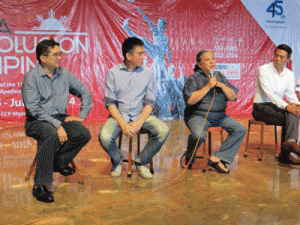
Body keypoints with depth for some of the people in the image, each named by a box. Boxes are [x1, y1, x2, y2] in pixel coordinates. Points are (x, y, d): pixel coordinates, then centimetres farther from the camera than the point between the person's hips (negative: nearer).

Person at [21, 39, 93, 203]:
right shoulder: (31, 77, -8)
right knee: (51, 136, -37)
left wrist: (82, 115, 1)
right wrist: (57, 126, -24)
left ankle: (58, 162, 0)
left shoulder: (64, 74, 8)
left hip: (61, 118, 5)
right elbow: (33, 109, -17)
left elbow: (84, 92, 16)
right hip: (37, 121, -5)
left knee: (84, 134, -21)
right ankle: (41, 185, -30)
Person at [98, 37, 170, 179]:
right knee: (104, 137, -31)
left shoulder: (148, 73, 6)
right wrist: (123, 124, -17)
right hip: (118, 115, -1)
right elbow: (110, 103, -4)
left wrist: (139, 122, -14)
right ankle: (117, 161, 6)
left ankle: (141, 162, 0)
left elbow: (150, 102, 2)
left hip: (141, 115, 2)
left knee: (164, 131, -25)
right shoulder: (113, 73, 1)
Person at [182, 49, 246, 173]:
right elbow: (190, 100, -17)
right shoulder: (194, 78, -2)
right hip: (198, 115, -6)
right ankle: (189, 158, 0)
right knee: (198, 135, -35)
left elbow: (233, 97, 10)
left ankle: (216, 158, -14)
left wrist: (222, 86, -7)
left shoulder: (220, 76, 15)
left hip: (220, 116, 6)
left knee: (241, 130, -13)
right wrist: (208, 87, -16)